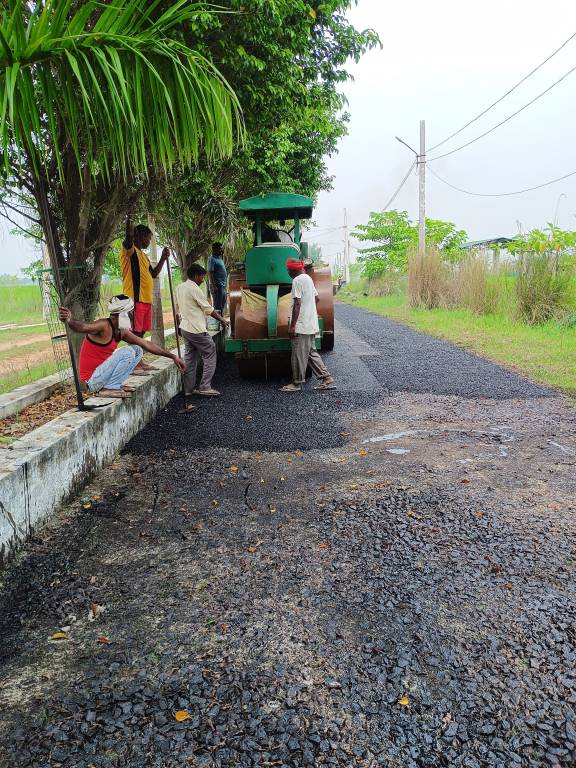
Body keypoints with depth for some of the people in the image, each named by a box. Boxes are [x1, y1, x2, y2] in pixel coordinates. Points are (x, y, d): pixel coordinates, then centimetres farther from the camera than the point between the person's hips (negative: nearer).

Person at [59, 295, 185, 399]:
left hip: (100, 372, 9)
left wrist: (173, 357, 12)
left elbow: (147, 344, 11)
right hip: (92, 380, -9)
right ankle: (107, 389, -16)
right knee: (128, 352, -22)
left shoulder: (122, 332, 6)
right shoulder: (104, 326, -20)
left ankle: (115, 384, 3)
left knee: (138, 350, 9)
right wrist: (69, 320, -62)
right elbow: (82, 327, -39)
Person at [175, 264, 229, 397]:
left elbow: (177, 311, 18)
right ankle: (205, 387, -5)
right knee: (210, 356, -1)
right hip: (197, 330, -9)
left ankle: (189, 389, 15)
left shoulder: (179, 288, 11)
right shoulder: (195, 289, -14)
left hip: (185, 329, 9)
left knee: (190, 358, 12)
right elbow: (209, 309, -11)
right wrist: (222, 320, -1)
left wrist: (179, 326, 26)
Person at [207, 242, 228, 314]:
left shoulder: (219, 258, 18)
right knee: (218, 306, -10)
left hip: (223, 286, 10)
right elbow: (210, 273, -18)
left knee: (222, 304, 14)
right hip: (217, 286, -10)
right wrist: (213, 286, -23)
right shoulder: (212, 259, -11)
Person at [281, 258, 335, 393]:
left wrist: (292, 326, -19)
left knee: (299, 356, -1)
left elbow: (297, 304, -19)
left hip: (301, 326, -9)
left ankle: (297, 383, 6)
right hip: (311, 324, 9)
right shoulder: (308, 278, 15)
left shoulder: (297, 280, -14)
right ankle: (326, 378, 12)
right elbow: (316, 298, 23)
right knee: (311, 353, 14)